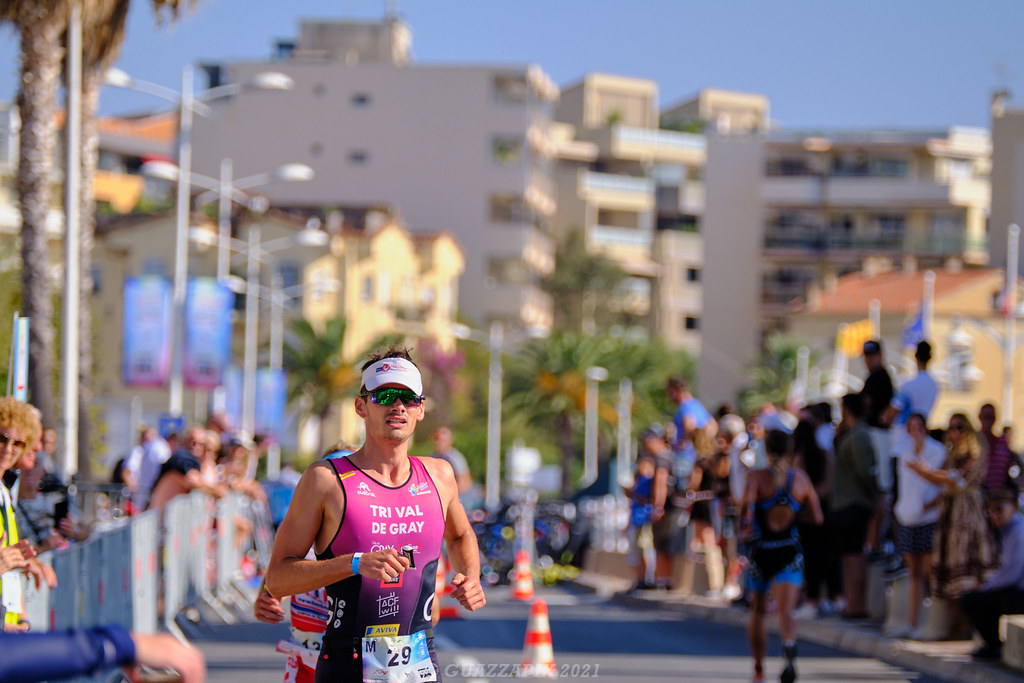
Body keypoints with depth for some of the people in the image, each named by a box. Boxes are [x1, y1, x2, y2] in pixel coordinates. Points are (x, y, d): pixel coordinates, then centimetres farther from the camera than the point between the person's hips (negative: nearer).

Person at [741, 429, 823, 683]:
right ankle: (789, 648, -43)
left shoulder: (757, 476, -5)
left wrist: (745, 524, -5)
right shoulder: (801, 477, 4)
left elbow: (747, 502, -24)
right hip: (790, 552, 0)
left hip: (761, 551, 0)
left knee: (758, 610, 18)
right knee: (786, 611, -11)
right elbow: (818, 518, 7)